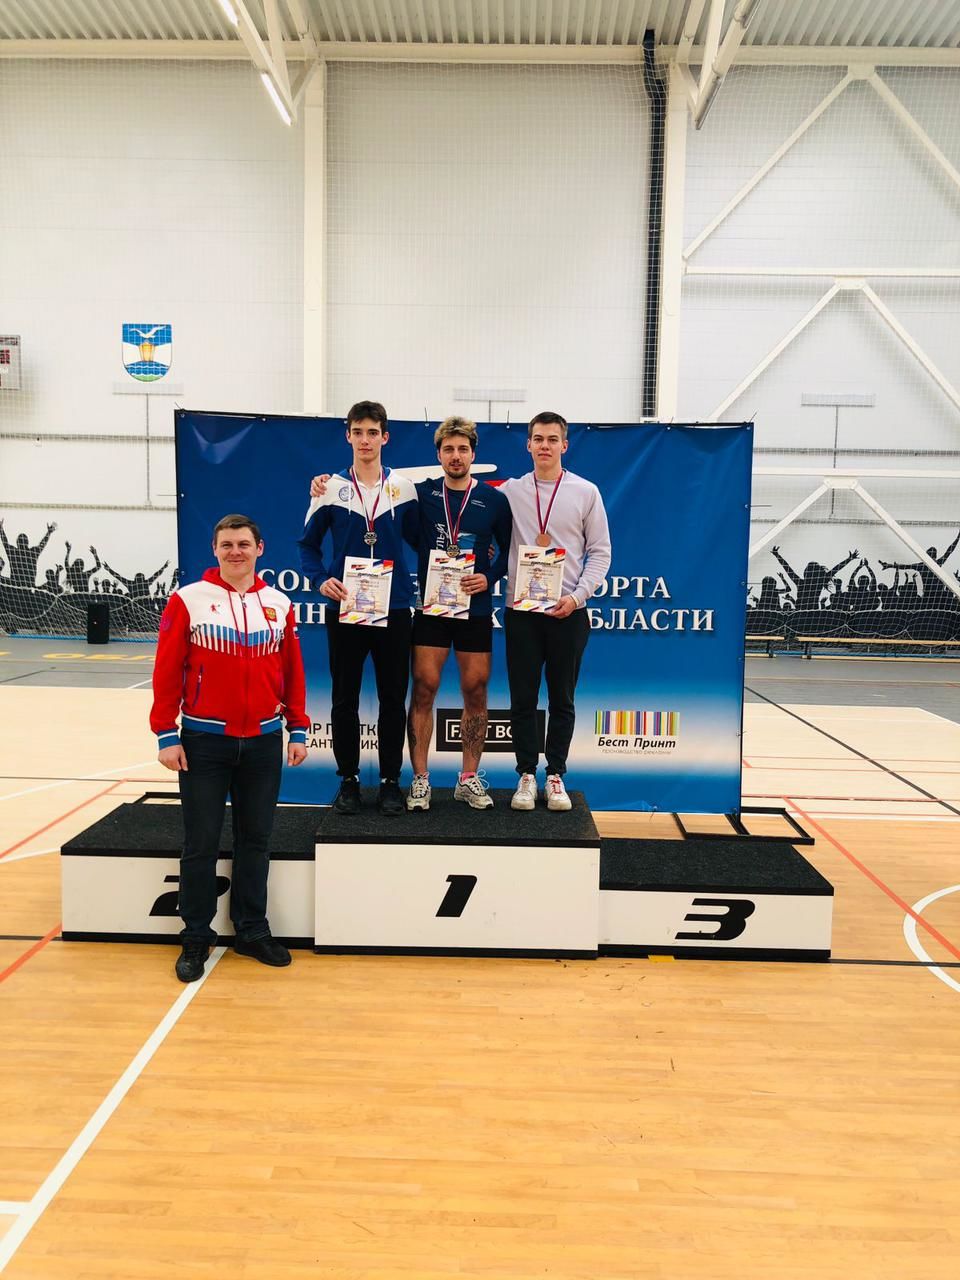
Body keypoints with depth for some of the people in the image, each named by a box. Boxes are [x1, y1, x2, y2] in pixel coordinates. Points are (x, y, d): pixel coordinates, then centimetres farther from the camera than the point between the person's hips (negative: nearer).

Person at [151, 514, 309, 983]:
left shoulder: (278, 604, 5)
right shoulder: (188, 600, -4)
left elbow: (293, 672, 8)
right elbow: (167, 672, -5)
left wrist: (298, 730, 6)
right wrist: (167, 735, -8)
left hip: (264, 741, 3)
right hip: (204, 740, -2)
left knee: (255, 839, 11)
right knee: (201, 843, 6)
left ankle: (252, 930, 25)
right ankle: (196, 937, 20)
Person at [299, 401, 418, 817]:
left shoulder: (403, 487, 4)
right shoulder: (331, 488, 2)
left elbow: (418, 539, 11)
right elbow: (308, 544, 7)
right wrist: (320, 580, -10)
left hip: (394, 609, 0)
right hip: (344, 608, 0)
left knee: (393, 699, 5)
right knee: (344, 700, 7)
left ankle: (390, 782, 18)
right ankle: (348, 779, 20)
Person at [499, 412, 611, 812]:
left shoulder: (586, 492, 3)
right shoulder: (509, 491, 5)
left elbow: (600, 551, 3)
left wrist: (578, 595, -8)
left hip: (568, 612, 0)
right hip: (521, 611, 1)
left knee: (562, 700, 7)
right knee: (523, 699, 5)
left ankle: (555, 775, 20)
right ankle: (527, 775, 17)